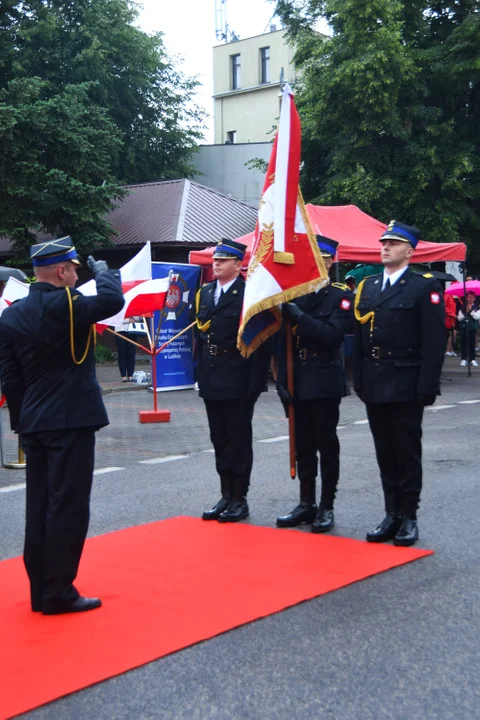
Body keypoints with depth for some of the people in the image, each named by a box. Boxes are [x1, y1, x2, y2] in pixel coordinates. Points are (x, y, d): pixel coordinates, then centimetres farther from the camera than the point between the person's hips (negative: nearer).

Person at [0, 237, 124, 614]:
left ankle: (39, 590, 18)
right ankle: (58, 593, 1)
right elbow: (112, 300, -27)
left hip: (33, 425, 7)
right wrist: (102, 269, -7)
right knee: (68, 507, -2)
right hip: (71, 422, -7)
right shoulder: (64, 304, -14)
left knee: (39, 507, 12)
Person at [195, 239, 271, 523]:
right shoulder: (205, 293, 12)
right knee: (220, 440, 13)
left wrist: (256, 382, -17)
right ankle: (226, 496, 22)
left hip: (237, 381, -7)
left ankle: (240, 499, 12)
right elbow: (200, 334, 15)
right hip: (211, 379, 7)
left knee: (239, 440, 3)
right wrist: (200, 372, 10)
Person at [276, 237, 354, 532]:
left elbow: (331, 334, -20)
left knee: (327, 445, 2)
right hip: (298, 382, 4)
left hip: (325, 382, -4)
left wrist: (298, 315, -23)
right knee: (303, 446, 10)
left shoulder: (342, 295, -3)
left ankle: (327, 506, 10)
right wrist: (282, 380, 0)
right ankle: (306, 503, 20)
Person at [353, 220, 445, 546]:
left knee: (407, 453, 3)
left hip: (406, 386, -5)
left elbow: (434, 342, -11)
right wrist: (359, 381, 7)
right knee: (385, 454, 11)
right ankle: (392, 515, 19)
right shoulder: (367, 287, 13)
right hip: (375, 386, 6)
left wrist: (427, 387, -16)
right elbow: (359, 338, 12)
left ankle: (409, 517, 12)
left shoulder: (425, 287, -5)